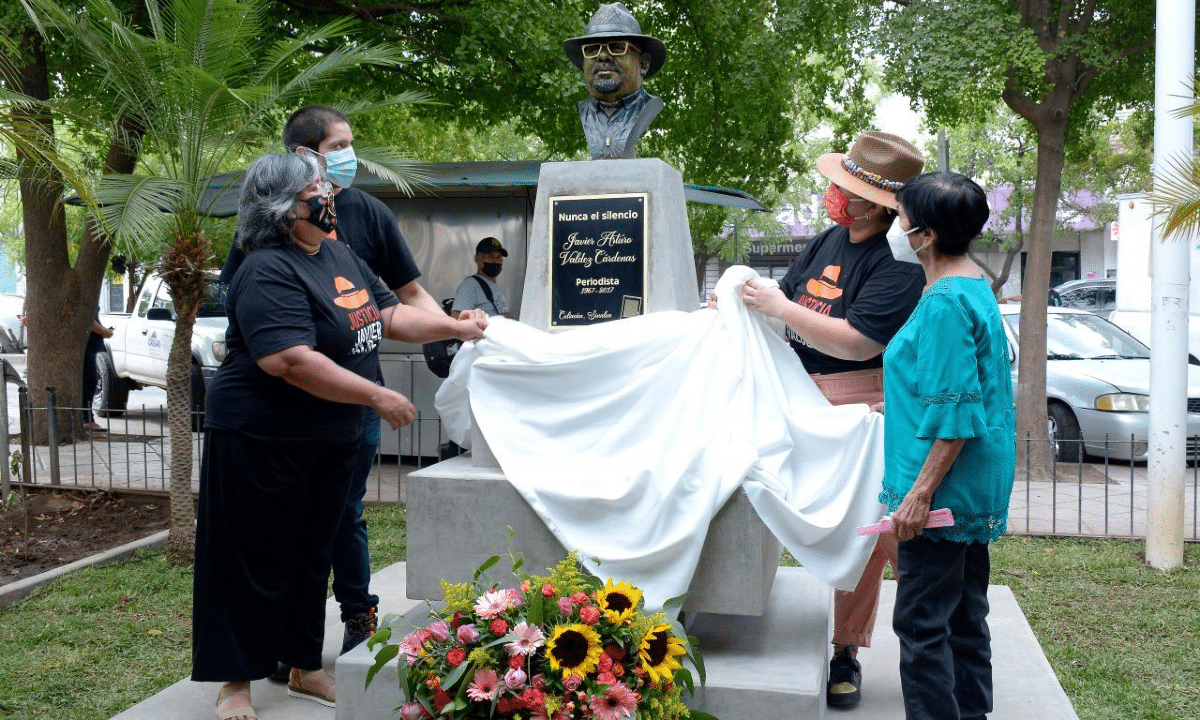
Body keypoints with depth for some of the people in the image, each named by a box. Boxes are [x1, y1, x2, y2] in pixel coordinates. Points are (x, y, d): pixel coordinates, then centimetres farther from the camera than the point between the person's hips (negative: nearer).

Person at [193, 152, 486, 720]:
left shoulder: (340, 256, 9)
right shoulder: (268, 273, -20)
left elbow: (389, 315, 14)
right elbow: (292, 361, -30)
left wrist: (454, 326, 4)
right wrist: (378, 396, -26)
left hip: (332, 439, 8)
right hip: (263, 440, -8)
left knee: (312, 556, 17)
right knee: (256, 563, 4)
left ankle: (305, 670, 31)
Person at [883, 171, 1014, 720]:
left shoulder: (945, 303, -20)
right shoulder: (975, 285, 12)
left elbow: (955, 415, -24)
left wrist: (920, 493, -22)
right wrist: (899, 404, 30)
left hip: (944, 487, -11)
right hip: (974, 490, 11)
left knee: (921, 624, -3)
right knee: (965, 615, 19)